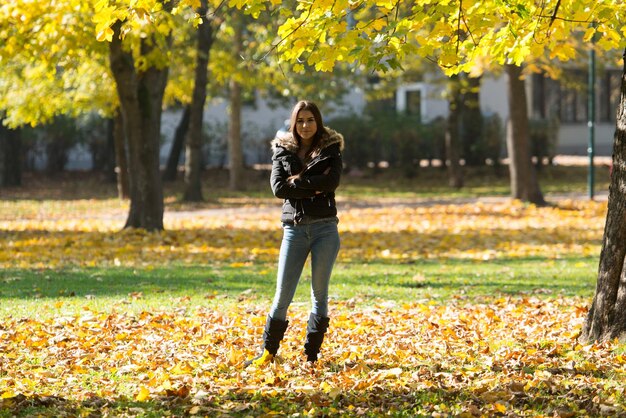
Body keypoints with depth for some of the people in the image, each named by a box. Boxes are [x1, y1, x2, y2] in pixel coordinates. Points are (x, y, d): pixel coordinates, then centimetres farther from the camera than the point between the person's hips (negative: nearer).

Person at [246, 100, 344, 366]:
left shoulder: (331, 149, 6)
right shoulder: (282, 151, 9)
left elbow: (332, 181, -12)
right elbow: (278, 187, -5)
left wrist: (298, 181, -9)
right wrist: (313, 187, -11)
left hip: (325, 227, 0)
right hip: (294, 228, 1)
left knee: (319, 294, 3)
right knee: (283, 295, -1)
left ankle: (311, 356, 10)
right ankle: (268, 352, 10)